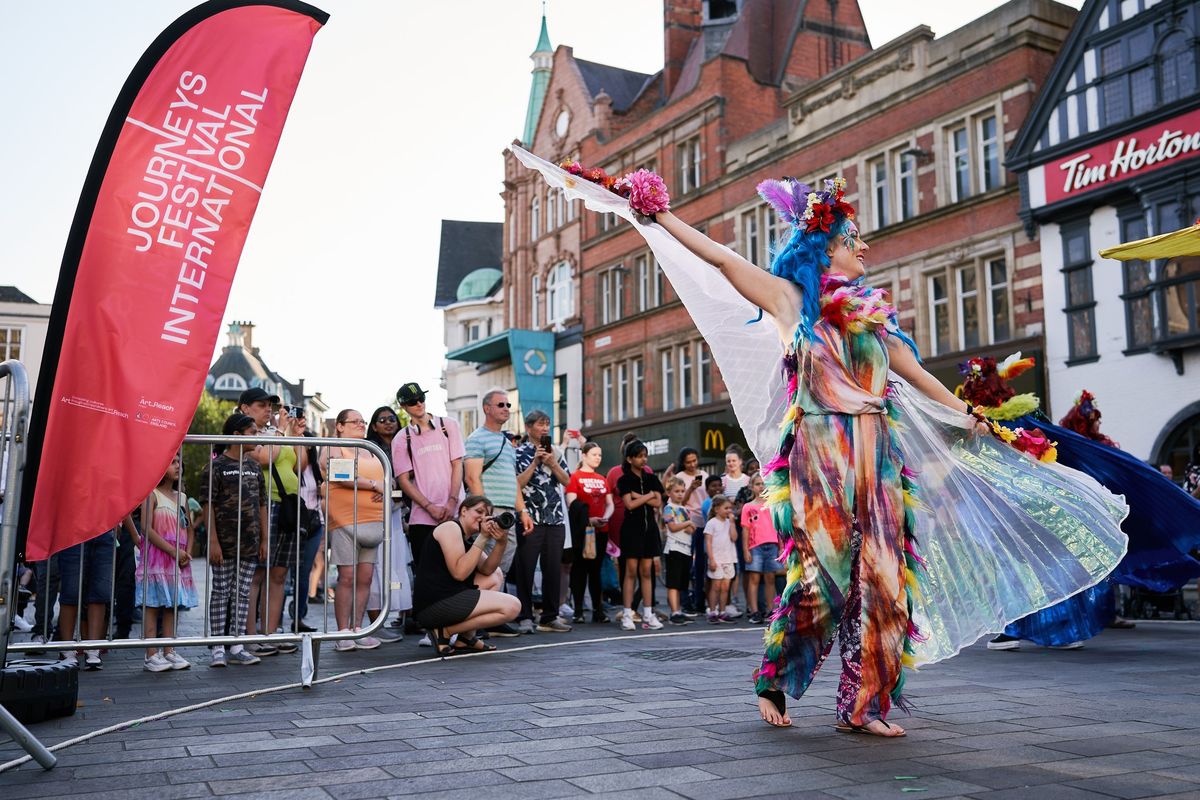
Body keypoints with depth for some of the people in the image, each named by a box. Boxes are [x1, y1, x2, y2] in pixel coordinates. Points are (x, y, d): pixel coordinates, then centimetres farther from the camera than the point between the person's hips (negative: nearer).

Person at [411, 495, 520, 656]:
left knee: (496, 576, 24)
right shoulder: (450, 528, -6)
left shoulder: (467, 538, 22)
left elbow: (487, 570, 12)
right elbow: (459, 573, -17)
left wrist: (501, 542, -3)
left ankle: (466, 637, 10)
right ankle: (445, 631, -8)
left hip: (447, 599, 10)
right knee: (512, 606, -11)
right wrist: (483, 537, -13)